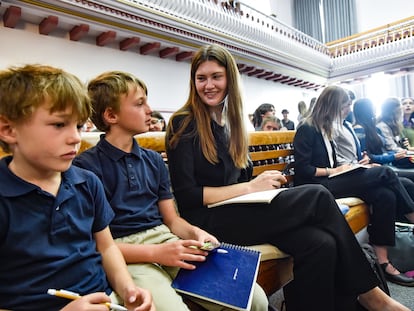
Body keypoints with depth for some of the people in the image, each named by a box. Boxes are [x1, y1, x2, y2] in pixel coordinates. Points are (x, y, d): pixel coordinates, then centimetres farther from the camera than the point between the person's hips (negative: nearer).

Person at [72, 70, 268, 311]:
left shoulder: (154, 160, 14)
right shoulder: (87, 166, -5)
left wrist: (195, 233, -8)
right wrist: (155, 253, -17)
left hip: (165, 239, 5)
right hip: (125, 254, -4)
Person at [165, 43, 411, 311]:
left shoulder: (231, 123, 16)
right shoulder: (184, 124, -4)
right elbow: (186, 196, -12)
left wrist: (265, 182, -7)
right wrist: (250, 187, -14)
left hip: (239, 210, 6)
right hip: (209, 220, -6)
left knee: (321, 243, -21)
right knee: (318, 196, -16)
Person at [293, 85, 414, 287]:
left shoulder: (331, 129, 21)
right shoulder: (307, 130, -6)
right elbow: (302, 170, -13)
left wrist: (355, 165, 8)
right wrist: (333, 171, -10)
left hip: (332, 182, 8)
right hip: (318, 188, -8)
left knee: (385, 195, -18)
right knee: (385, 174, -16)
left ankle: (383, 263, -17)